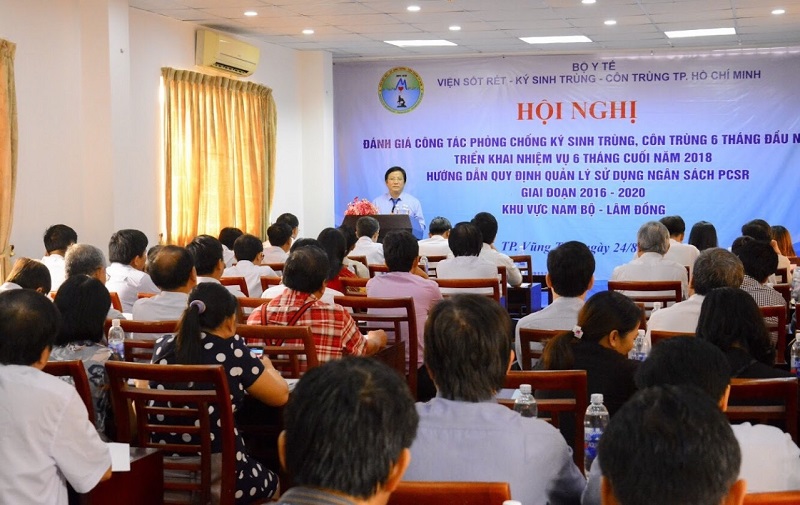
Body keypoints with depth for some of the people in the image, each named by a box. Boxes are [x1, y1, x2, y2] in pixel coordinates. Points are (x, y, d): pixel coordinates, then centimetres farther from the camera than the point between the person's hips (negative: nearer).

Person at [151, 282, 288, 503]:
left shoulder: (163, 346, 1)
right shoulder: (233, 350, -11)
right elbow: (281, 396, 1)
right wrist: (266, 367, 22)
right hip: (220, 478, -5)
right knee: (271, 481, 29)